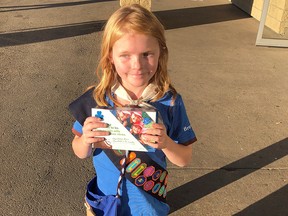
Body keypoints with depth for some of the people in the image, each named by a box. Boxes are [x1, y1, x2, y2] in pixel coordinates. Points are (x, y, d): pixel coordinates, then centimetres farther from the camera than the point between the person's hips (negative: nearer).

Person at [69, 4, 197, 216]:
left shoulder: (170, 102, -20)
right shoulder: (97, 98, -19)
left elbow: (185, 159, -10)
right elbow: (81, 153, -6)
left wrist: (166, 143, -30)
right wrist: (86, 140, -28)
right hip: (105, 198, 1)